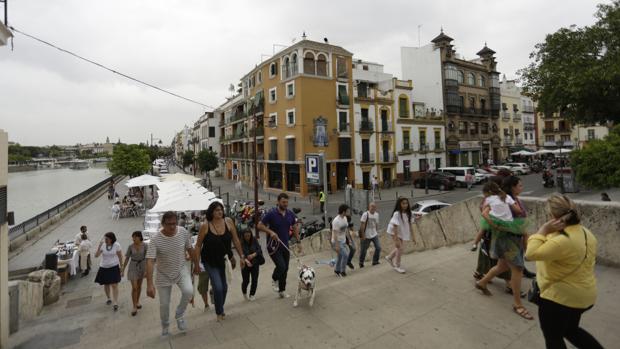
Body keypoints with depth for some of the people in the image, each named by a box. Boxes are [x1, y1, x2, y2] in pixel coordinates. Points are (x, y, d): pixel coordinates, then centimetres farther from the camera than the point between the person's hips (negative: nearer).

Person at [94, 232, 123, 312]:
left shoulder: (116, 245, -11)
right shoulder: (102, 245, -7)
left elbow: (120, 256, -3)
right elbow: (96, 255, -17)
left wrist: (121, 266, -1)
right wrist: (99, 245, -26)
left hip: (114, 267, -3)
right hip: (104, 268, 3)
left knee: (114, 285, -6)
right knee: (106, 284, 15)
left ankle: (116, 303, -3)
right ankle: (108, 298, 38)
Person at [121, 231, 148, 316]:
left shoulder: (145, 246, -13)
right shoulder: (130, 247, -10)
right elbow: (127, 259, -1)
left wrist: (147, 270, -17)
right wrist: (123, 270, 1)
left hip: (142, 265, 1)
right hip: (133, 267, 0)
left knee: (139, 285, 16)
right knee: (134, 287, -7)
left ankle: (137, 301, 36)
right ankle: (134, 307, 3)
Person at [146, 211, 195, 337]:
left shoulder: (183, 232, -15)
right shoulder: (155, 240, -23)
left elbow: (190, 249, 0)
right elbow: (150, 262, -28)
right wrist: (150, 284, -35)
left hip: (181, 270, 1)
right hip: (164, 275, -1)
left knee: (189, 291, -23)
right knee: (164, 304, 9)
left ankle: (179, 315, 6)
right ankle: (165, 326, 39)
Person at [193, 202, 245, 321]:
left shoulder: (228, 222, -11)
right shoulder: (205, 226, -15)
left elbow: (236, 240, -3)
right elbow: (198, 246, -7)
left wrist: (241, 256, -1)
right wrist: (196, 264, -7)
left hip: (223, 260, 3)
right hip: (210, 262, -3)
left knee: (224, 287, 14)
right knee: (218, 287, -5)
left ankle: (221, 309, 41)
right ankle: (219, 312, 23)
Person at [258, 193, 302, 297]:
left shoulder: (290, 214, 1)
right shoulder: (271, 214, -14)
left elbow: (295, 228, 12)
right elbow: (260, 225, -10)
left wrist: (299, 242, 7)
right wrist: (270, 232, -25)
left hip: (285, 245, 5)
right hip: (273, 245, -5)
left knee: (285, 269, 10)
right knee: (281, 266, -16)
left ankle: (282, 290, 28)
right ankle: (274, 279, 17)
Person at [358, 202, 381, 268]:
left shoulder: (377, 214, 3)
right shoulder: (365, 214, -16)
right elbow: (362, 225, -17)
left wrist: (375, 231, 15)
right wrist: (363, 235, -16)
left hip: (374, 235, 6)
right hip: (366, 236, -5)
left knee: (378, 247, -1)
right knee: (363, 250, 5)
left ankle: (375, 261, 18)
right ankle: (361, 263, 25)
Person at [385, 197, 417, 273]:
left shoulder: (408, 213, -10)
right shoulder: (397, 214, -29)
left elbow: (410, 225, -5)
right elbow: (395, 227, -28)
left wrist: (413, 237, -4)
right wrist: (396, 240, -29)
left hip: (402, 232, 7)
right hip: (394, 232, -7)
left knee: (398, 248, 17)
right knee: (400, 248, -9)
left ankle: (389, 257, 42)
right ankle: (397, 266, 10)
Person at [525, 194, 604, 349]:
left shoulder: (562, 241, -31)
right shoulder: (586, 233, 1)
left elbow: (530, 254, -30)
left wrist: (543, 230, -26)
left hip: (560, 297, -9)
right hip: (582, 295, 9)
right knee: (571, 330, 31)